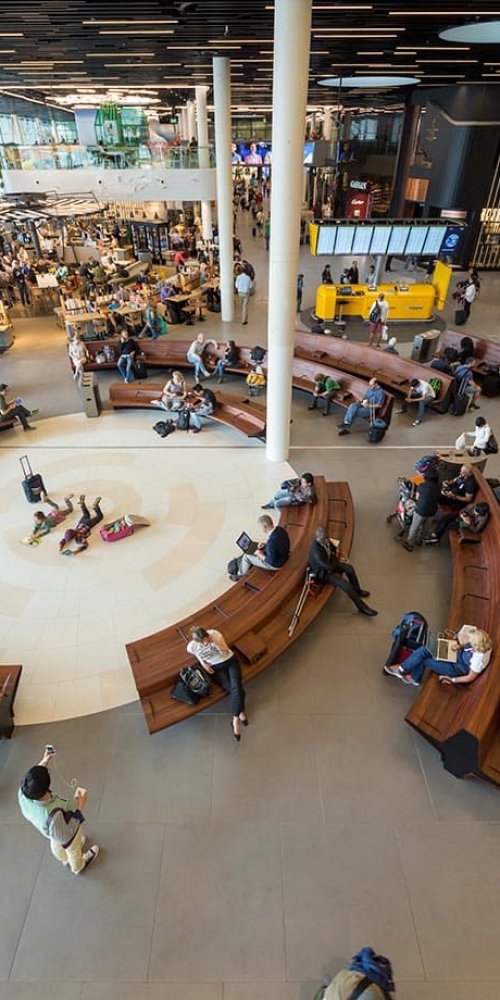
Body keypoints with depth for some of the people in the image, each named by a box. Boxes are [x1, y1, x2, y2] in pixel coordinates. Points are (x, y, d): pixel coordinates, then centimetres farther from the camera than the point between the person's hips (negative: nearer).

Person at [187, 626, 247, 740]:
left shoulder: (214, 633, -23)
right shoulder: (191, 646, -20)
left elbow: (225, 651, -16)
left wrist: (215, 642, -31)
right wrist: (203, 663, -5)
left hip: (230, 660, 0)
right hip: (216, 668, 0)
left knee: (236, 687, -21)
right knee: (233, 689, -19)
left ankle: (235, 720, -9)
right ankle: (241, 712, 4)